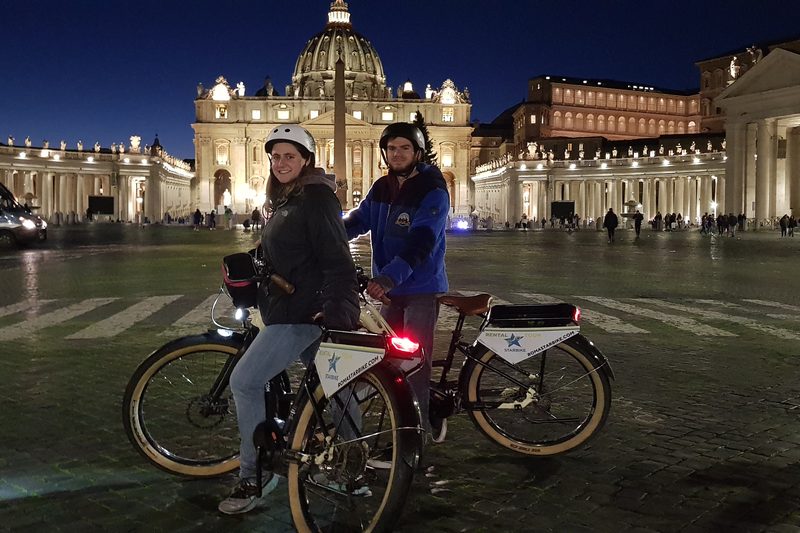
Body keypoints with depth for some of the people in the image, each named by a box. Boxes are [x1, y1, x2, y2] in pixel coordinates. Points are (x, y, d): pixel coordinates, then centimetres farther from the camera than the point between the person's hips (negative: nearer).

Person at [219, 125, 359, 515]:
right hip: (295, 308, 10)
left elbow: (336, 259, -21)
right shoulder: (288, 199, 18)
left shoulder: (316, 197, -12)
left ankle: (253, 478, 0)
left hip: (303, 311, -10)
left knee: (244, 382, -9)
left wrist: (336, 307, -30)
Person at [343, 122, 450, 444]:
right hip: (389, 287, 7)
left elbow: (421, 242, -27)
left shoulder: (433, 192, -14)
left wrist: (389, 277, -41)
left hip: (422, 288, -7)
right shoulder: (381, 189, 8)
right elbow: (359, 220, 2)